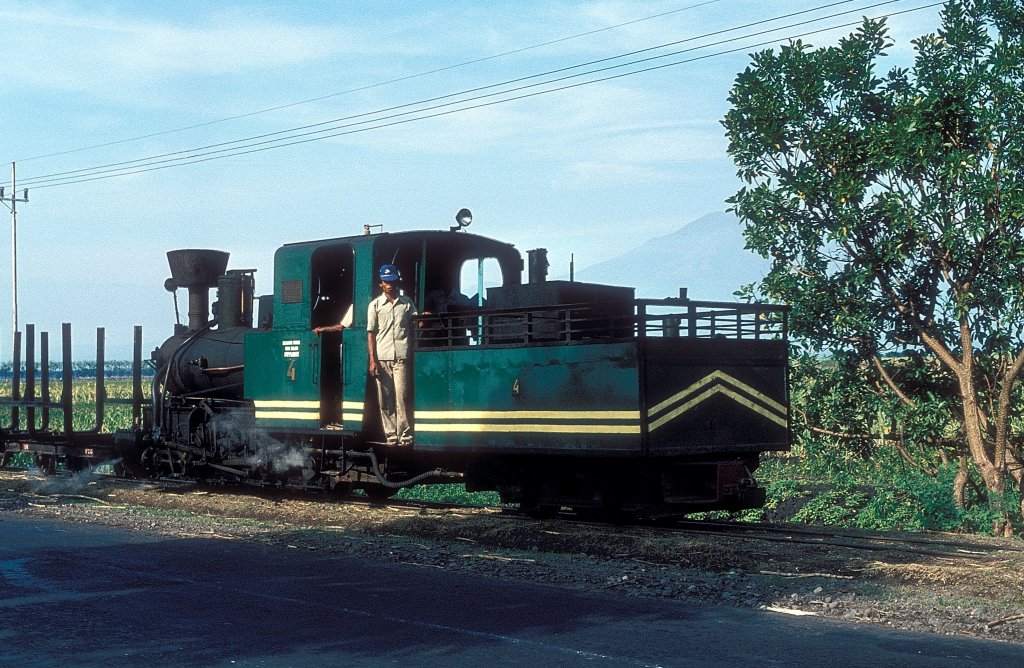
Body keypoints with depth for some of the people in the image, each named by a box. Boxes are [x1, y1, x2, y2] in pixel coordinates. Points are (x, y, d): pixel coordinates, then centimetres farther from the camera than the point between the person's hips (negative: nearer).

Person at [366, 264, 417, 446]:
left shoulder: (407, 303, 12)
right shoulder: (375, 305, 10)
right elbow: (371, 333, 6)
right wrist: (372, 360, -1)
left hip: (401, 356, -1)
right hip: (382, 358, 1)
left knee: (402, 397, -8)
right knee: (385, 399, 1)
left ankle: (405, 435, -7)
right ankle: (390, 435, 6)